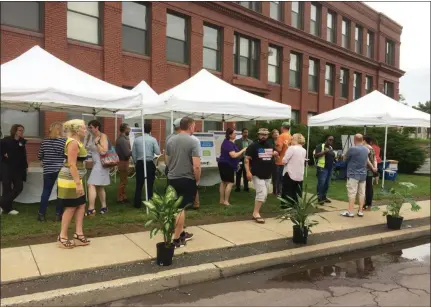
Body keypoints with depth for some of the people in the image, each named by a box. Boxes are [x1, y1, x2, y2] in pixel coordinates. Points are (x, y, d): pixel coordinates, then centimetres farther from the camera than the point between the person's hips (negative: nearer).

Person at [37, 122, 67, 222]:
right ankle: (58, 214, 9)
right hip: (61, 170, -3)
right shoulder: (64, 141, -8)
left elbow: (39, 157, 9)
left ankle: (41, 214, 13)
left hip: (48, 170, 3)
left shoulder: (45, 141, 3)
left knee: (46, 191, 11)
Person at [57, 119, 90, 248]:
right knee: (71, 208, -1)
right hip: (70, 180, -10)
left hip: (74, 179, 10)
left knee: (81, 205, 9)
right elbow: (72, 165, -24)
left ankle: (78, 234, 14)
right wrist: (78, 183, -26)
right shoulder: (73, 143, -17)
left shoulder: (77, 142, 14)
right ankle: (62, 237, 12)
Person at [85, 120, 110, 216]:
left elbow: (103, 151, -20)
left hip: (100, 164, -9)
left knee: (91, 185, -14)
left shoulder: (103, 136, -11)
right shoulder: (90, 137, 11)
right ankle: (104, 207, 23)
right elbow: (87, 148, 19)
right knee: (99, 186, 14)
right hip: (95, 164, 9)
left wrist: (96, 142, -19)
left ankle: (91, 209, -14)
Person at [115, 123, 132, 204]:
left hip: (121, 161, 10)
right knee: (123, 181, 0)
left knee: (123, 181, 17)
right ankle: (120, 198, 8)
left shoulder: (120, 138, 11)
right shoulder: (123, 140, -22)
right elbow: (127, 153, -25)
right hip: (123, 162, -10)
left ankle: (123, 197, 25)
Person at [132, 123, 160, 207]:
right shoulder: (153, 139, -7)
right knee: (149, 184, 6)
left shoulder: (136, 139, 1)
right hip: (150, 163, -2)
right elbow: (158, 152, -8)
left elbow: (133, 153, 3)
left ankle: (137, 204, 15)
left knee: (139, 184, 10)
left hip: (139, 163, 2)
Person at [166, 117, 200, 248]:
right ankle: (176, 240, 10)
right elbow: (196, 166, -19)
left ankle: (182, 233, 33)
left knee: (177, 208, 19)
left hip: (172, 179, 6)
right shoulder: (192, 142, -14)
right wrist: (197, 180, -4)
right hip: (187, 180, -6)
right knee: (181, 209, 2)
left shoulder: (170, 140, 4)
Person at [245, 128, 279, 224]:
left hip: (268, 175, 7)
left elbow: (274, 158, 21)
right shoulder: (253, 146, -8)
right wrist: (248, 172, -24)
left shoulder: (270, 146, 12)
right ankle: (256, 213, -10)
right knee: (262, 193, -17)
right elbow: (247, 159, -13)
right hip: (257, 175, -7)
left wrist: (275, 154, -4)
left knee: (263, 195, 11)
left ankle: (256, 212, 23)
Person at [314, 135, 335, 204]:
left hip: (330, 168, 8)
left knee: (327, 184, 10)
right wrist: (324, 152, -24)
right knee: (321, 183, -9)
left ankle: (324, 197, 19)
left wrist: (335, 158, 12)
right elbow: (316, 155, -18)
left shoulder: (331, 148, 19)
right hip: (322, 168, -8)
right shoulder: (320, 146, -7)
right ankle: (319, 198, -3)